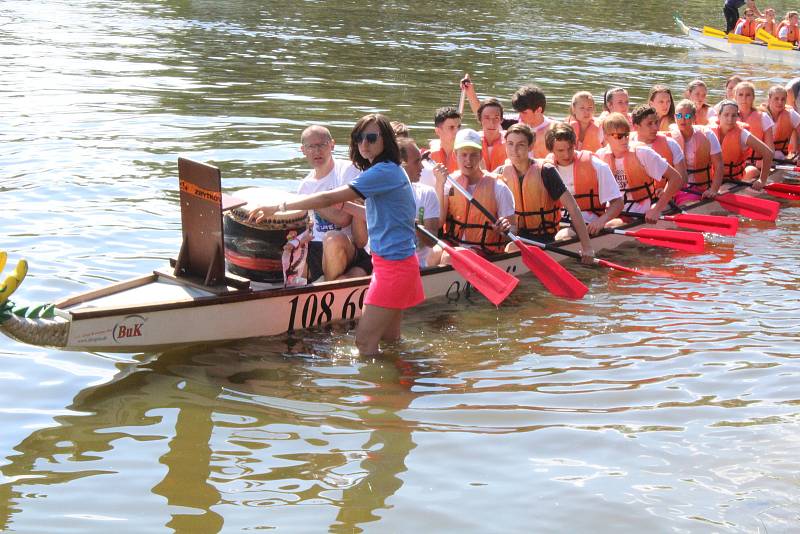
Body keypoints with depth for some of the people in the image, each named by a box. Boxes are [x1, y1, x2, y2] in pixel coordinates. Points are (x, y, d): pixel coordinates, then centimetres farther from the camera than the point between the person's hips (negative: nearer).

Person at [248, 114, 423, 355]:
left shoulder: (384, 172, -18)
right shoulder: (390, 171, 14)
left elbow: (329, 199, -22)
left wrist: (279, 207, -18)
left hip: (393, 264, -10)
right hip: (394, 261, 10)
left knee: (364, 341, -8)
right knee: (389, 338, 17)